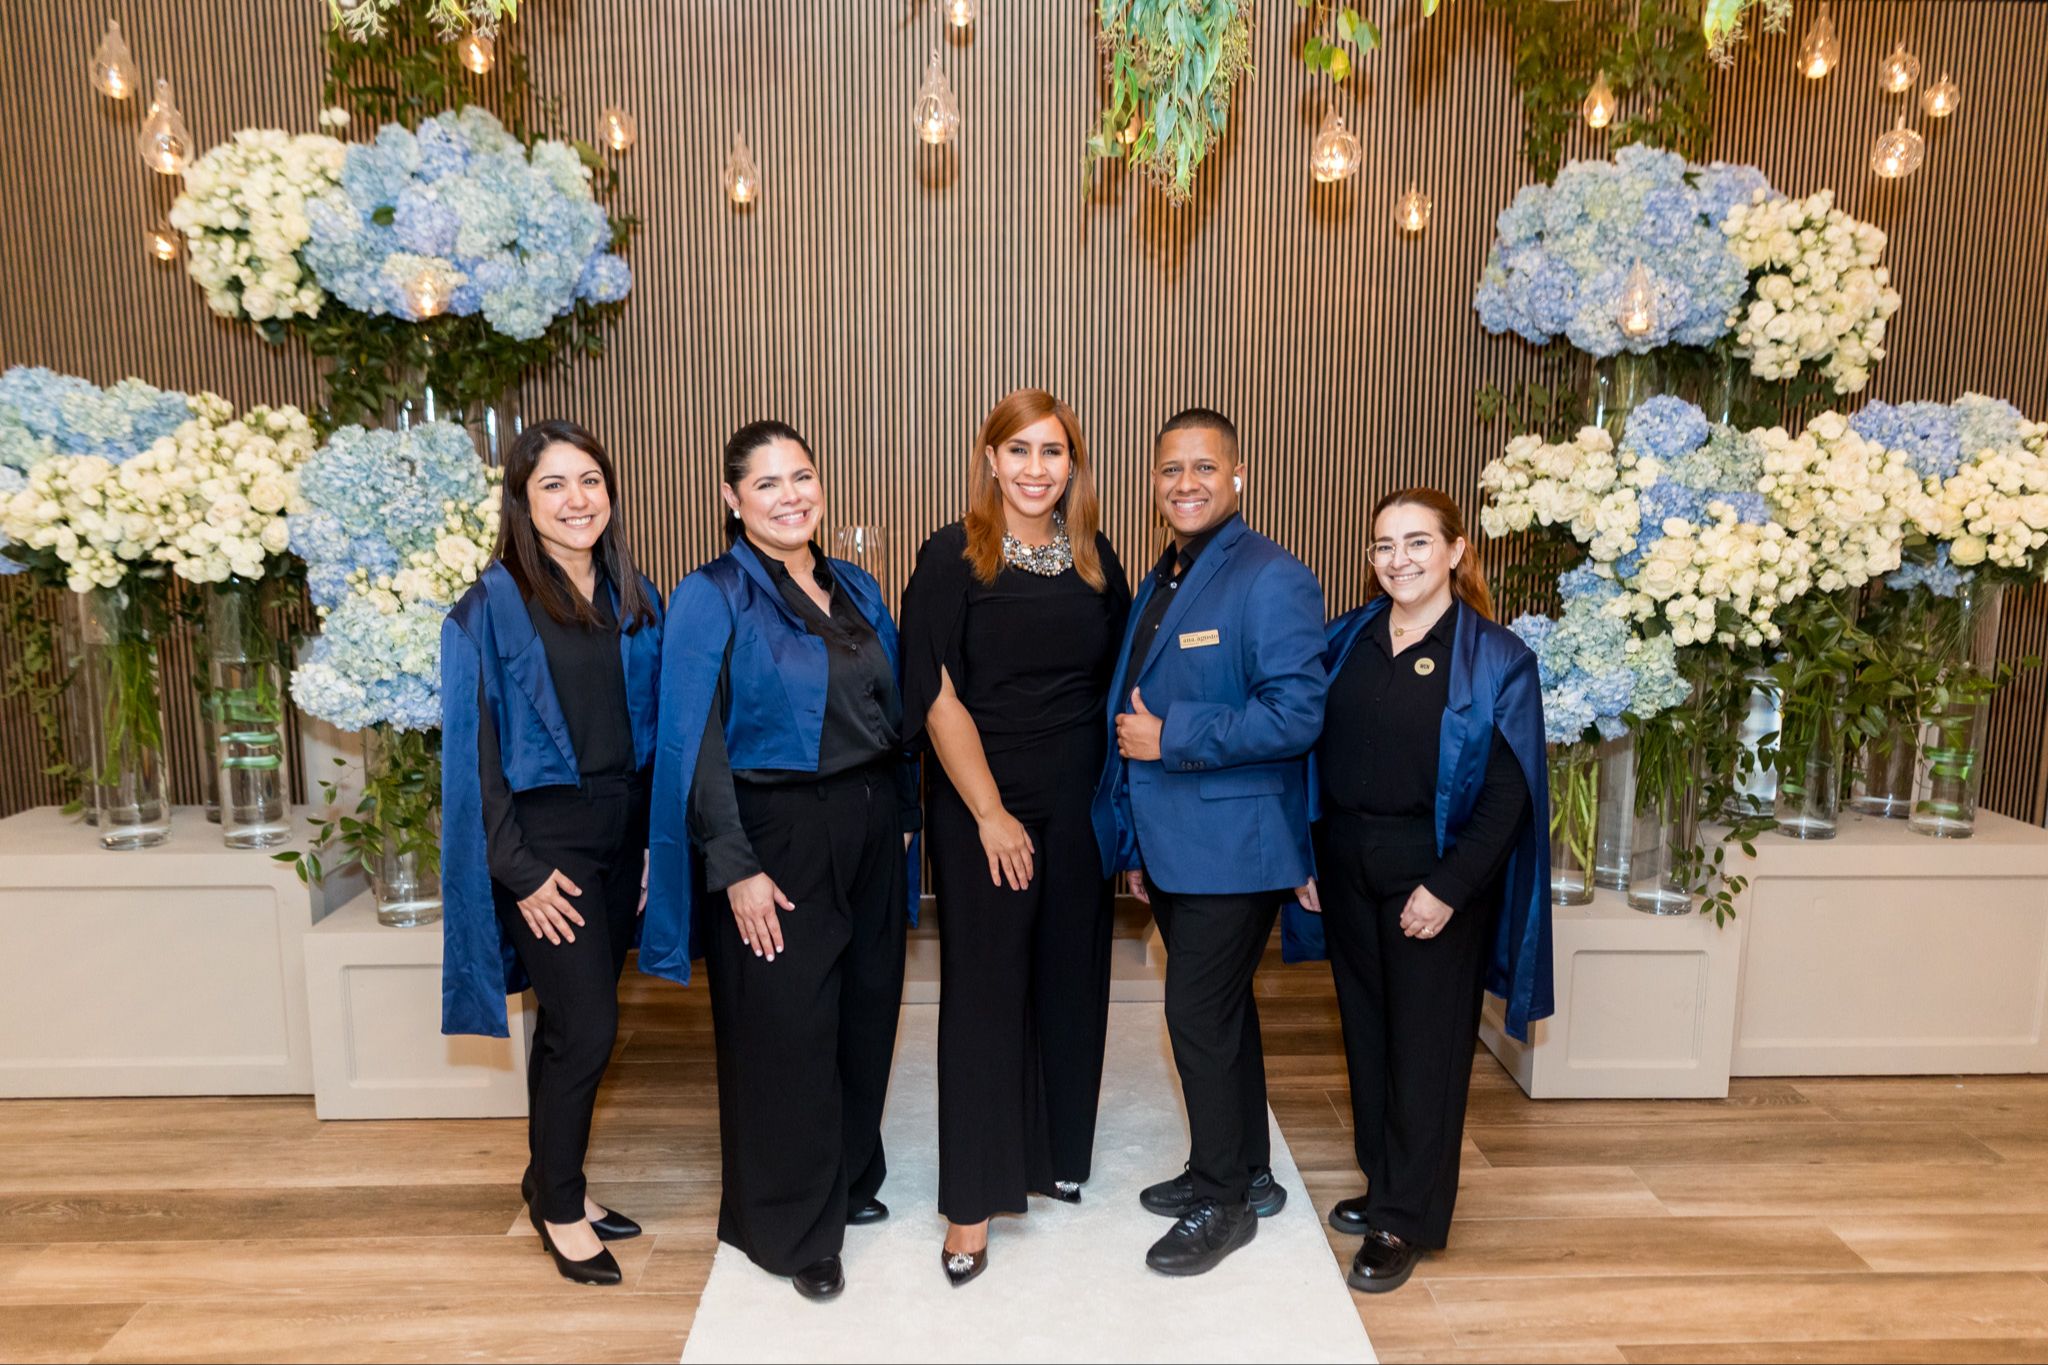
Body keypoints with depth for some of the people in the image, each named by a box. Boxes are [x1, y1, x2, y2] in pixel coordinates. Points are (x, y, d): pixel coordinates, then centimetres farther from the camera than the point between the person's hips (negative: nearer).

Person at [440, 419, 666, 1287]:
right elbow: (477, 746, -11)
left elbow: (653, 726, 10)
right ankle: (559, 1207, 20)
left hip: (619, 830, 5)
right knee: (586, 1028, -2)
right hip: (546, 836, -5)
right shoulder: (492, 605, -9)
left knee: (574, 1022, 14)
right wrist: (520, 871, -13)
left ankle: (552, 1179, 33)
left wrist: (654, 840, 4)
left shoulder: (633, 600, 7)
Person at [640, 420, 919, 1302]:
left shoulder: (855, 589, 9)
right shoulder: (710, 599, -9)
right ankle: (792, 1225, 24)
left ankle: (849, 1181, 37)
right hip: (777, 838, -6)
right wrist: (735, 869, -17)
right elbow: (695, 745, -13)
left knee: (865, 1012, 15)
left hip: (869, 829, 6)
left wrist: (903, 816, 10)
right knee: (786, 1029, 4)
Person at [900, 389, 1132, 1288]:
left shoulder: (1095, 561, 6)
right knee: (985, 987, 1)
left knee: (1070, 977, 13)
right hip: (982, 806, -4)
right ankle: (975, 1201, 14)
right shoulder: (952, 559, -7)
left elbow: (1118, 684, 12)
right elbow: (938, 699, -11)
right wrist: (990, 814, -14)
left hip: (1079, 804, 4)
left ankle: (1057, 1151, 35)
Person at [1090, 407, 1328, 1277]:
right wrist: (1137, 843, 16)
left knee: (1201, 1016, -2)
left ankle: (1224, 1203, 18)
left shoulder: (1270, 579, -14)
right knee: (1220, 1009, 18)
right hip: (1172, 846, 9)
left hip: (1232, 847, -8)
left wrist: (1170, 738, -19)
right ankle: (1244, 1171, 35)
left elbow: (1296, 714, -23)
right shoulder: (1160, 584, 14)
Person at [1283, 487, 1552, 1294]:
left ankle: (1405, 1220, 19)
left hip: (1435, 873, -4)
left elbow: (1507, 793, -11)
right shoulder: (1345, 641, 4)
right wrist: (1302, 856, 2)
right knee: (1365, 1028, 14)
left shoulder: (1496, 660, -8)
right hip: (1346, 864, 5)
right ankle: (1382, 1182, 33)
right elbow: (1309, 751, 7)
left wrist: (1449, 887, -17)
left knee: (1424, 1041, 5)